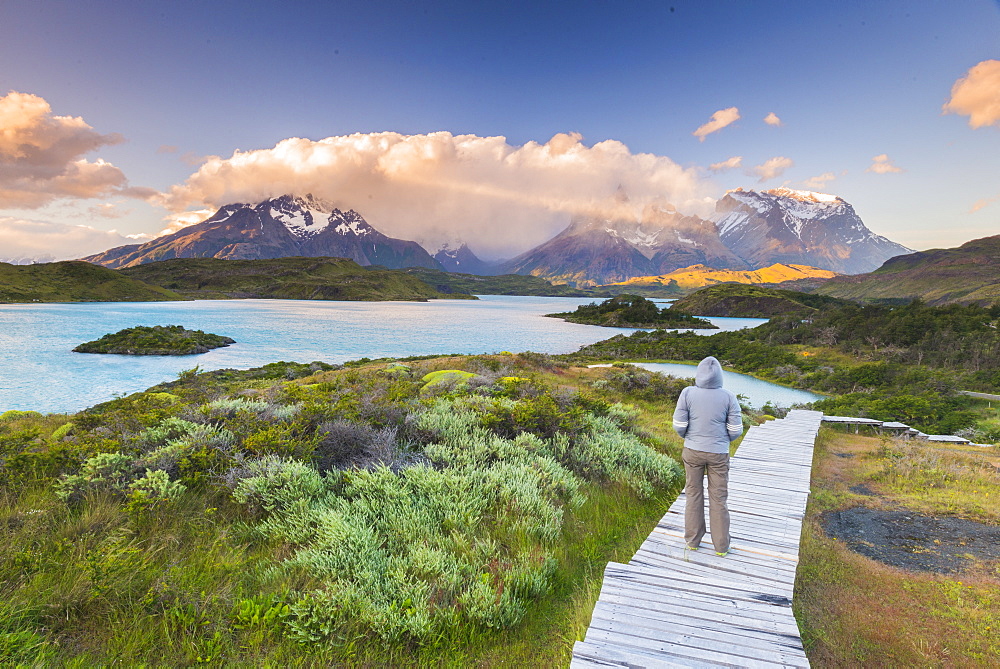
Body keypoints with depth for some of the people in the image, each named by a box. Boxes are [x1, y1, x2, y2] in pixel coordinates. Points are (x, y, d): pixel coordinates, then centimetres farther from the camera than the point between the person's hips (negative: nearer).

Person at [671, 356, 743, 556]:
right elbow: (736, 429, -7)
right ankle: (721, 545, 24)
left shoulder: (687, 393, -13)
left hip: (693, 451, 0)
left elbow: (679, 425, -11)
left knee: (693, 494, 15)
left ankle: (693, 540, 27)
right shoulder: (728, 397, -12)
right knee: (718, 498, 12)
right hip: (718, 454, 0)